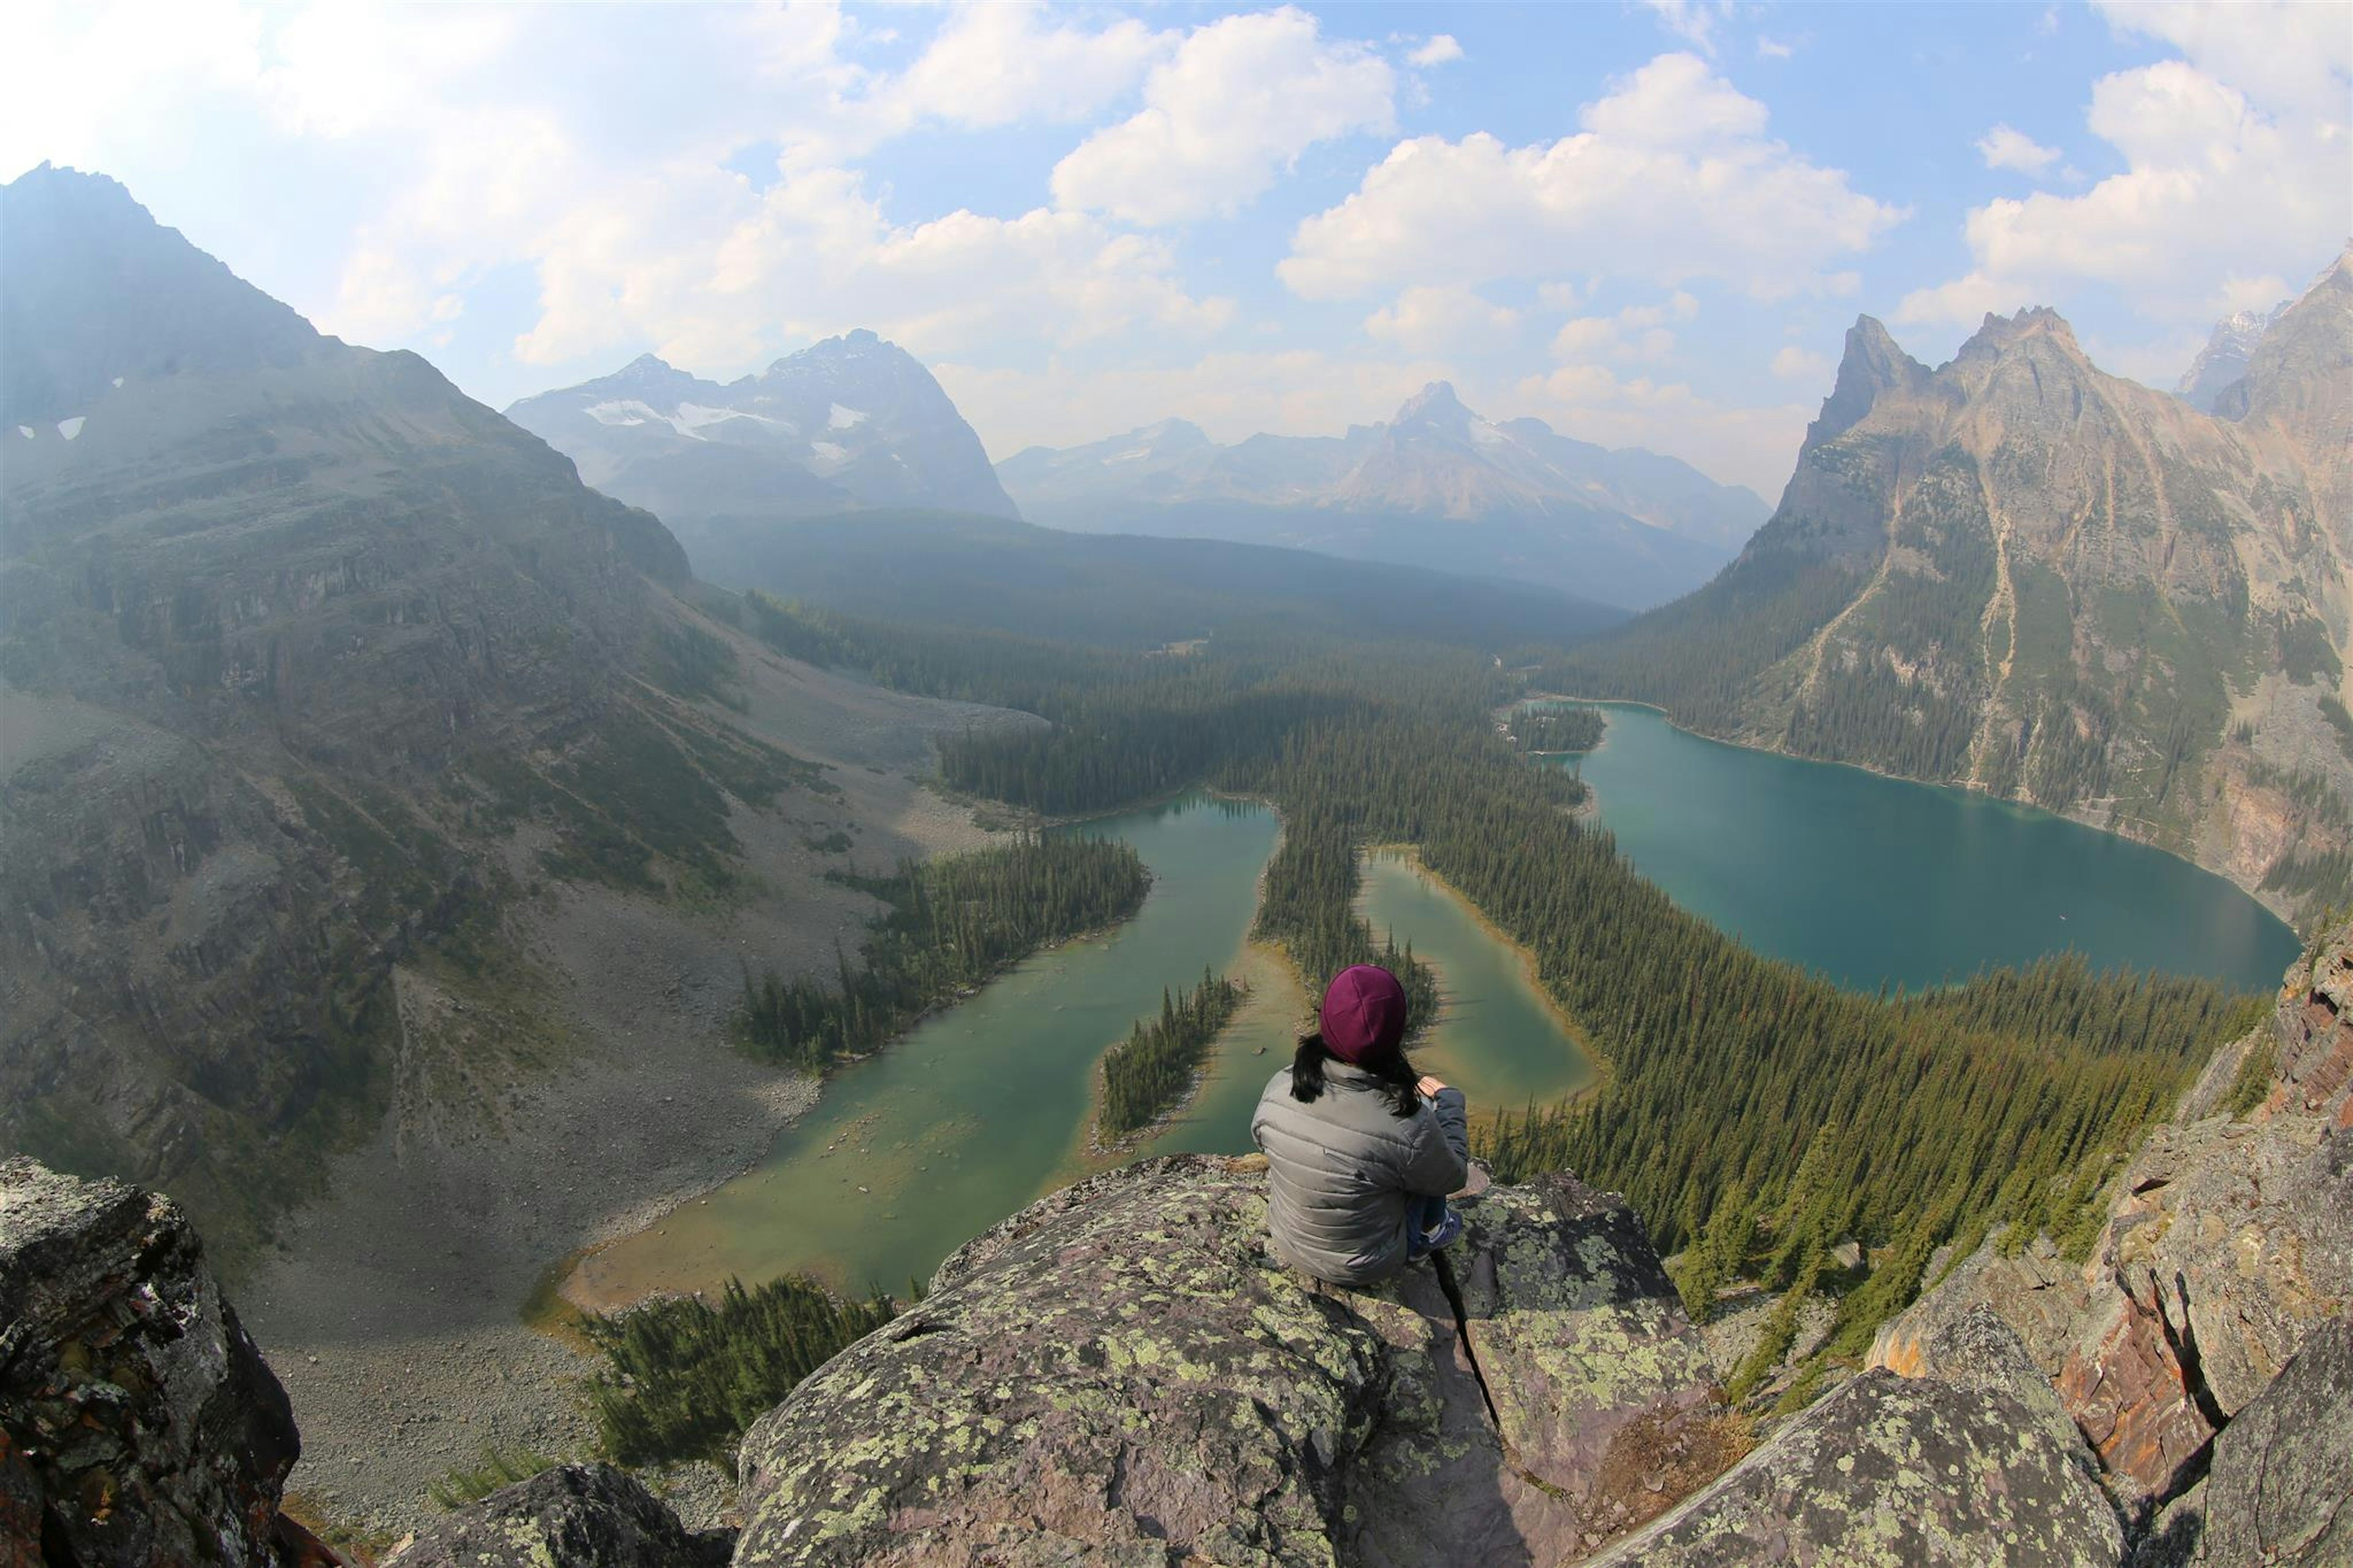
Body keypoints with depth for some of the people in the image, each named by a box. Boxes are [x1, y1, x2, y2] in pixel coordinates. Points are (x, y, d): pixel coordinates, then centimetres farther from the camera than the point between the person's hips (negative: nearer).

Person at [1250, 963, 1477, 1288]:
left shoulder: (1279, 1089, -22)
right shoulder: (1407, 1124, -34)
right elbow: (1453, 1177, -13)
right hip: (1367, 1268, -4)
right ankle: (1427, 1233, 31)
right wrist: (1449, 1100, 3)